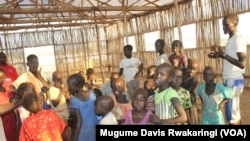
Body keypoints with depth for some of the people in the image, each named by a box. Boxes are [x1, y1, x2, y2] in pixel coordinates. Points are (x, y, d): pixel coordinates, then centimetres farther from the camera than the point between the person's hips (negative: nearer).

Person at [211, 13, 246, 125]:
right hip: (230, 79, 10)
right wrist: (220, 55, 9)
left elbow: (242, 63, -23)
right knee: (234, 110, 17)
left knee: (231, 114, -5)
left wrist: (223, 54, -21)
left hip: (234, 80, -10)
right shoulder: (232, 39, 15)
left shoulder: (238, 39, -15)